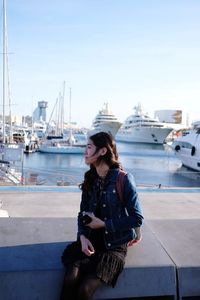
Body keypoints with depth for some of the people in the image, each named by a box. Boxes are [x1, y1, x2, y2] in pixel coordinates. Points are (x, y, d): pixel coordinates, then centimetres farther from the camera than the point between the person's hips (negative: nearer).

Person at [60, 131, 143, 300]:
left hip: (115, 245, -4)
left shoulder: (124, 179, -11)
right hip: (91, 241, 4)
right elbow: (83, 213, 9)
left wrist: (103, 224, -12)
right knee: (70, 281, -21)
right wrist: (82, 237, -9)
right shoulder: (90, 179, 6)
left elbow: (137, 218, -11)